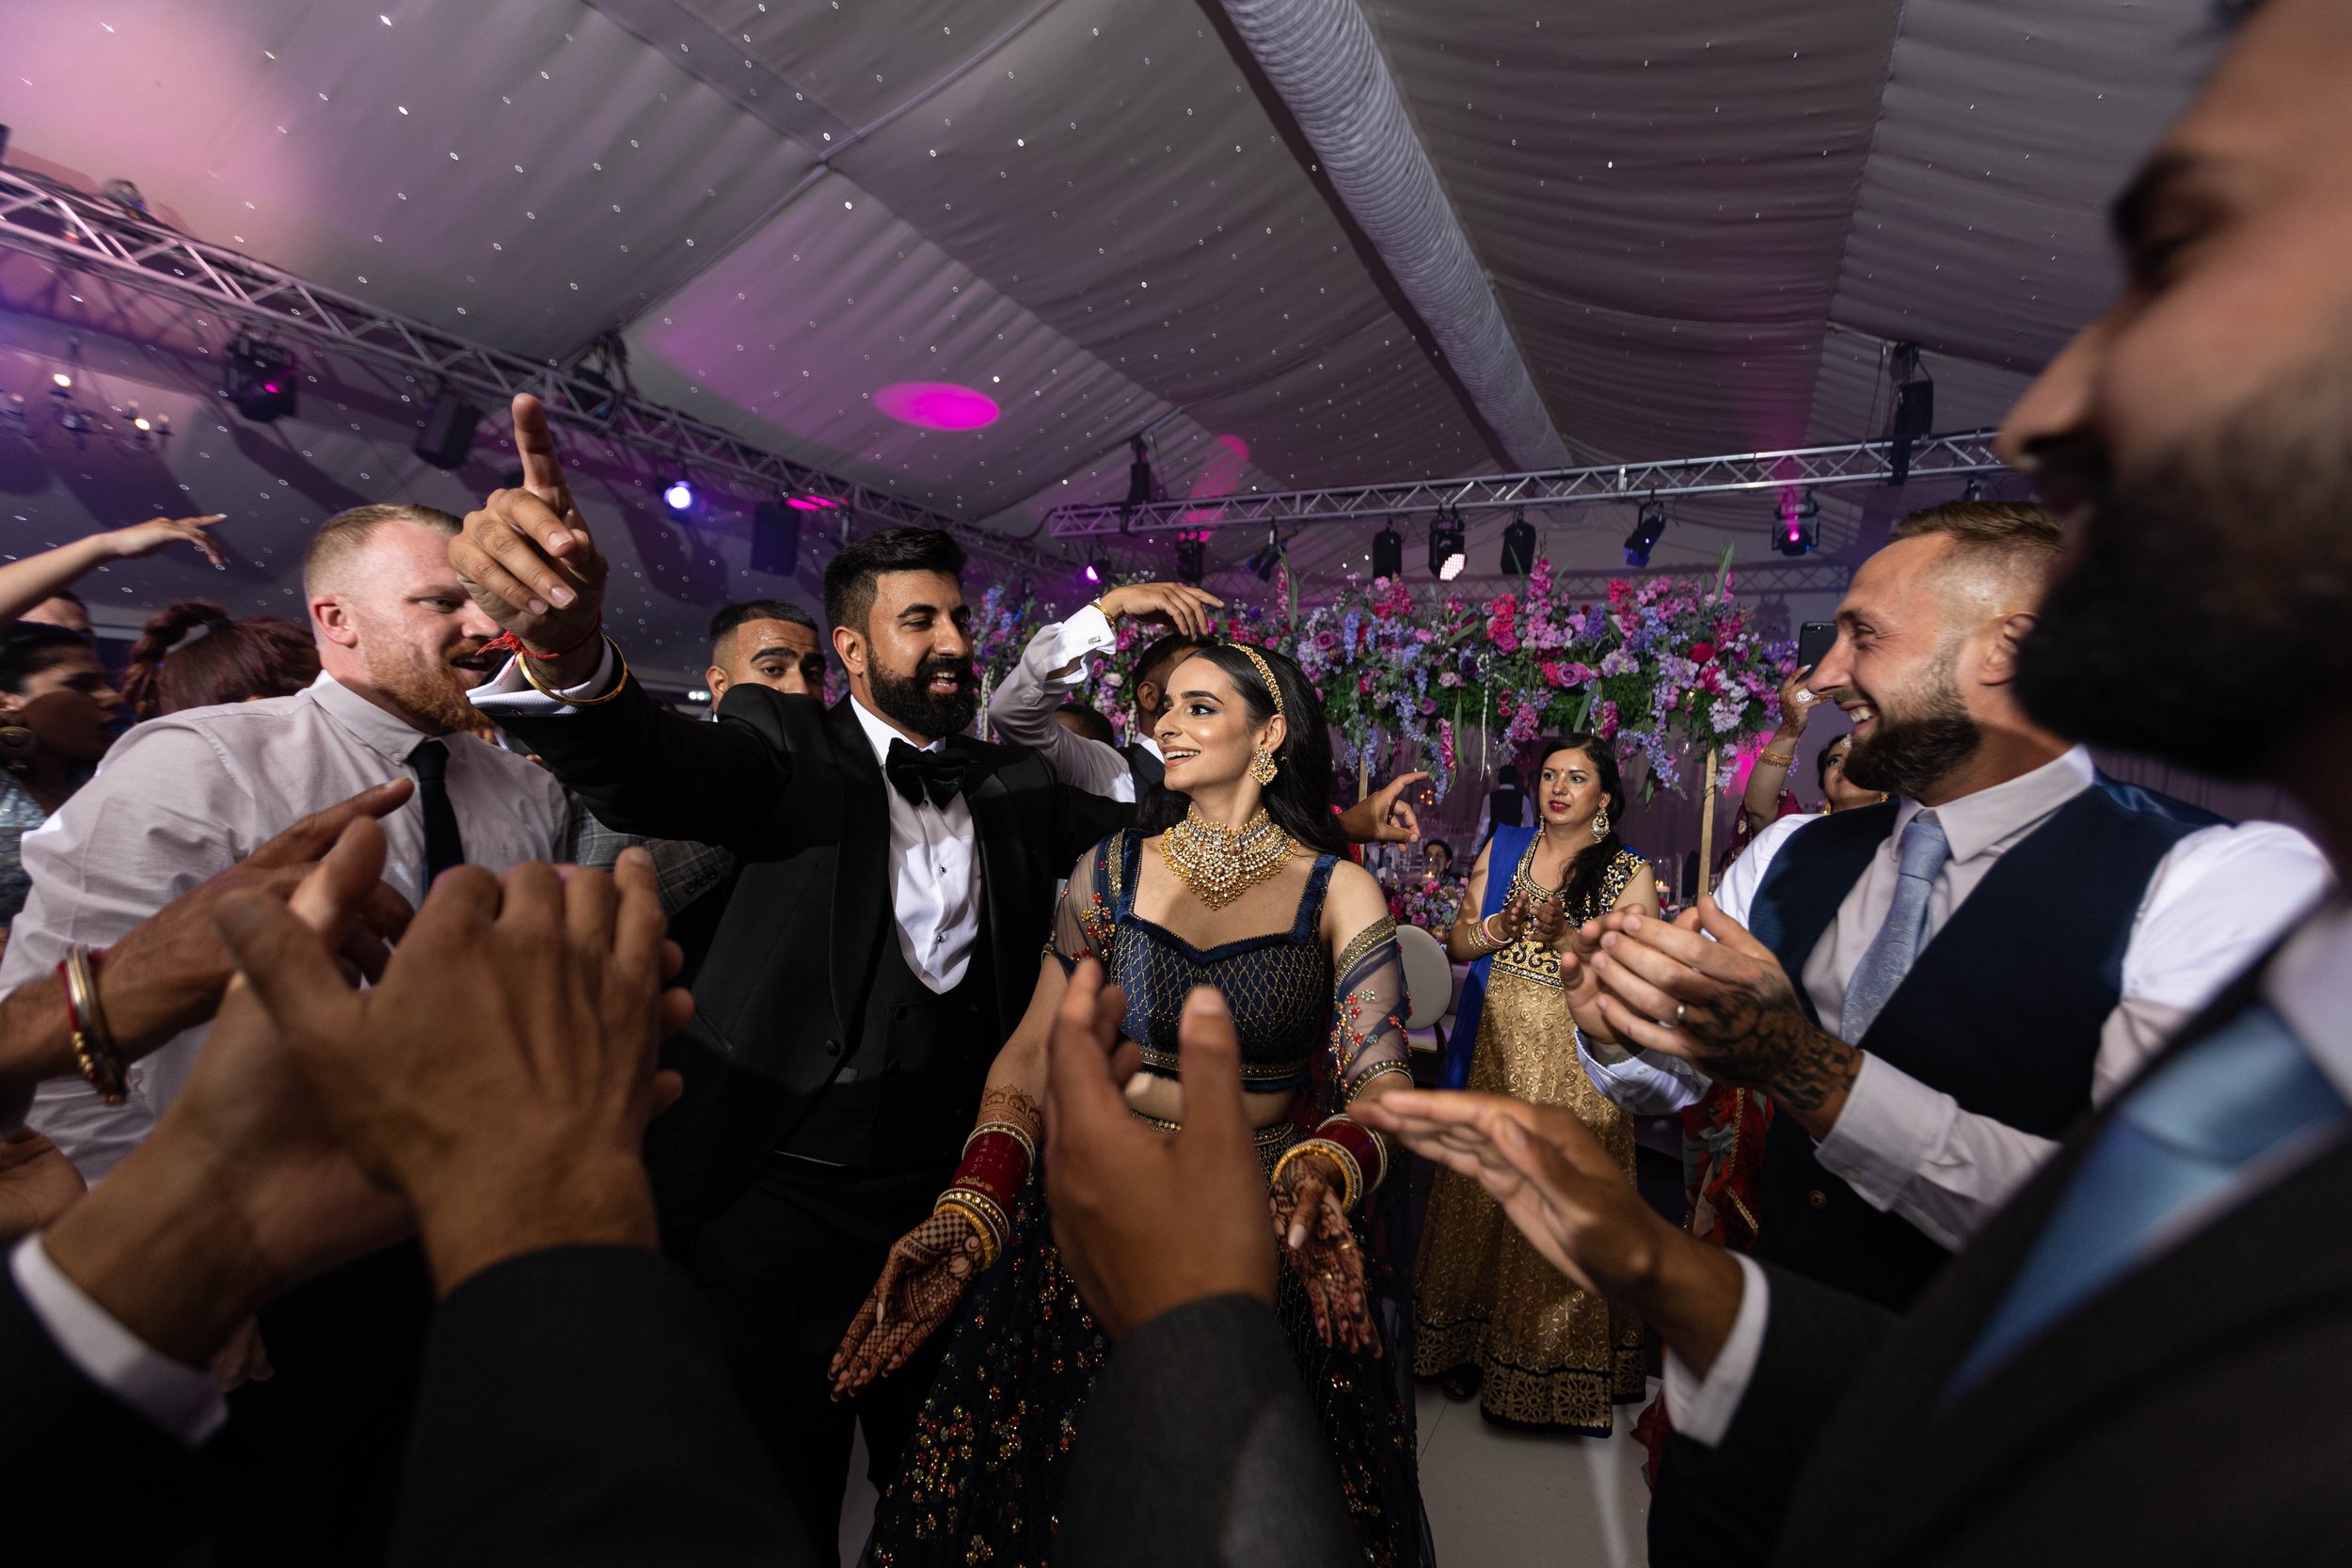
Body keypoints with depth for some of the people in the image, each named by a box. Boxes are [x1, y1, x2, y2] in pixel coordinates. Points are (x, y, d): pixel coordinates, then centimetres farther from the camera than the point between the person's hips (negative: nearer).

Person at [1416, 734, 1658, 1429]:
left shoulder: (1631, 873, 0)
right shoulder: (1502, 847, 7)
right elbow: (1456, 944, 6)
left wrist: (1563, 935, -22)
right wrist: (1501, 927, -13)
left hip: (1576, 1064, -2)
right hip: (1494, 1048, 2)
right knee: (1479, 1196, 8)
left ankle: (1555, 1366, 25)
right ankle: (1464, 1345, 26)